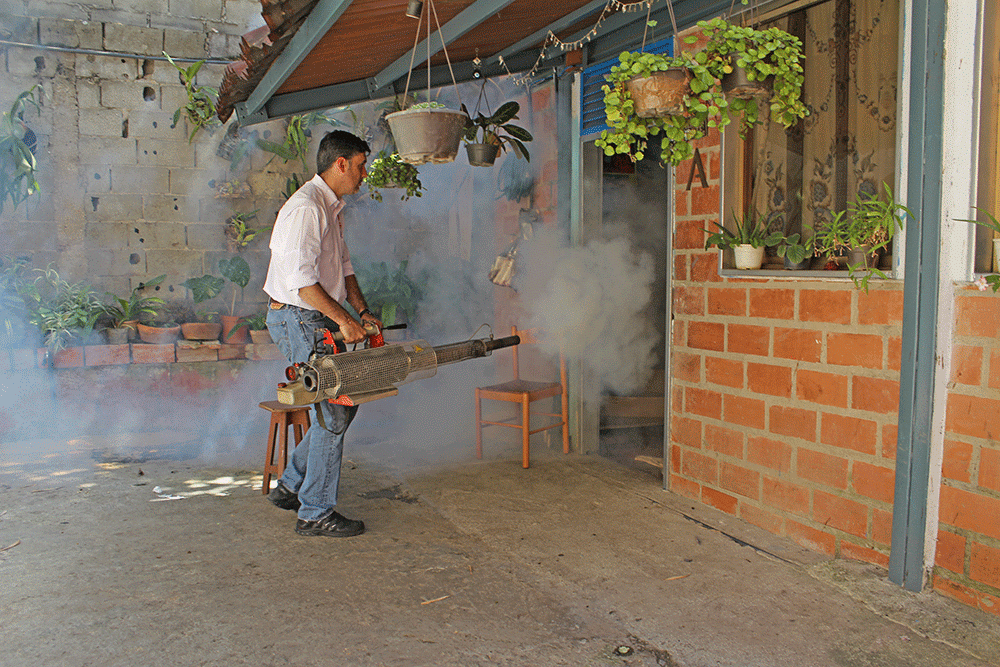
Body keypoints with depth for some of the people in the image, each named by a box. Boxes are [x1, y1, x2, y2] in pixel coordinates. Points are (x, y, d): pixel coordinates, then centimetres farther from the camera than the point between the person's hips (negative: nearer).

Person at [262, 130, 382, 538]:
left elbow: (343, 266, 22)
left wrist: (362, 311, 10)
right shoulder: (305, 207, -17)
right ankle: (315, 513, 6)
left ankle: (291, 486, 24)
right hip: (297, 320, -10)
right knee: (333, 413, -6)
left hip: (319, 320, 10)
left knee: (342, 404, 12)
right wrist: (343, 319, -23)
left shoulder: (332, 208, 16)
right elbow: (300, 277, -25)